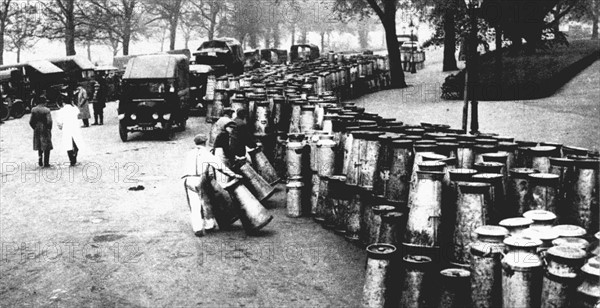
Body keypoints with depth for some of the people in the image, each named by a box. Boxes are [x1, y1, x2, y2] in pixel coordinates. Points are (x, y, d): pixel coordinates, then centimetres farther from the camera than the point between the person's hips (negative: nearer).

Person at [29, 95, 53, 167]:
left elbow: (31, 121, 1)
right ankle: (46, 162, 4)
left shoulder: (33, 110, -1)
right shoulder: (46, 110, -14)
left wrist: (34, 127, 14)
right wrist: (49, 129, 0)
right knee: (47, 147, 4)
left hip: (37, 130, 4)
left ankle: (40, 158, 9)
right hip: (45, 130, -4)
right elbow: (49, 121, -16)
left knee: (39, 146, 20)